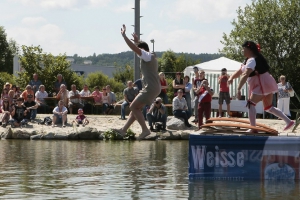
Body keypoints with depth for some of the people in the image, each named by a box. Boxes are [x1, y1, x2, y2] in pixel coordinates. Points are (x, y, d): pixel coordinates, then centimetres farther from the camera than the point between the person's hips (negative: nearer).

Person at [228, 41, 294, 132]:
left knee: (251, 104, -10)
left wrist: (238, 89, -35)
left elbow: (245, 75, -29)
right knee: (268, 107, 14)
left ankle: (253, 129, -14)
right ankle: (288, 121, 11)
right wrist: (231, 78, -5)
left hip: (263, 85, -10)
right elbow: (240, 71, 14)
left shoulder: (252, 60, -18)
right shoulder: (248, 60, 15)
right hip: (266, 85, 10)